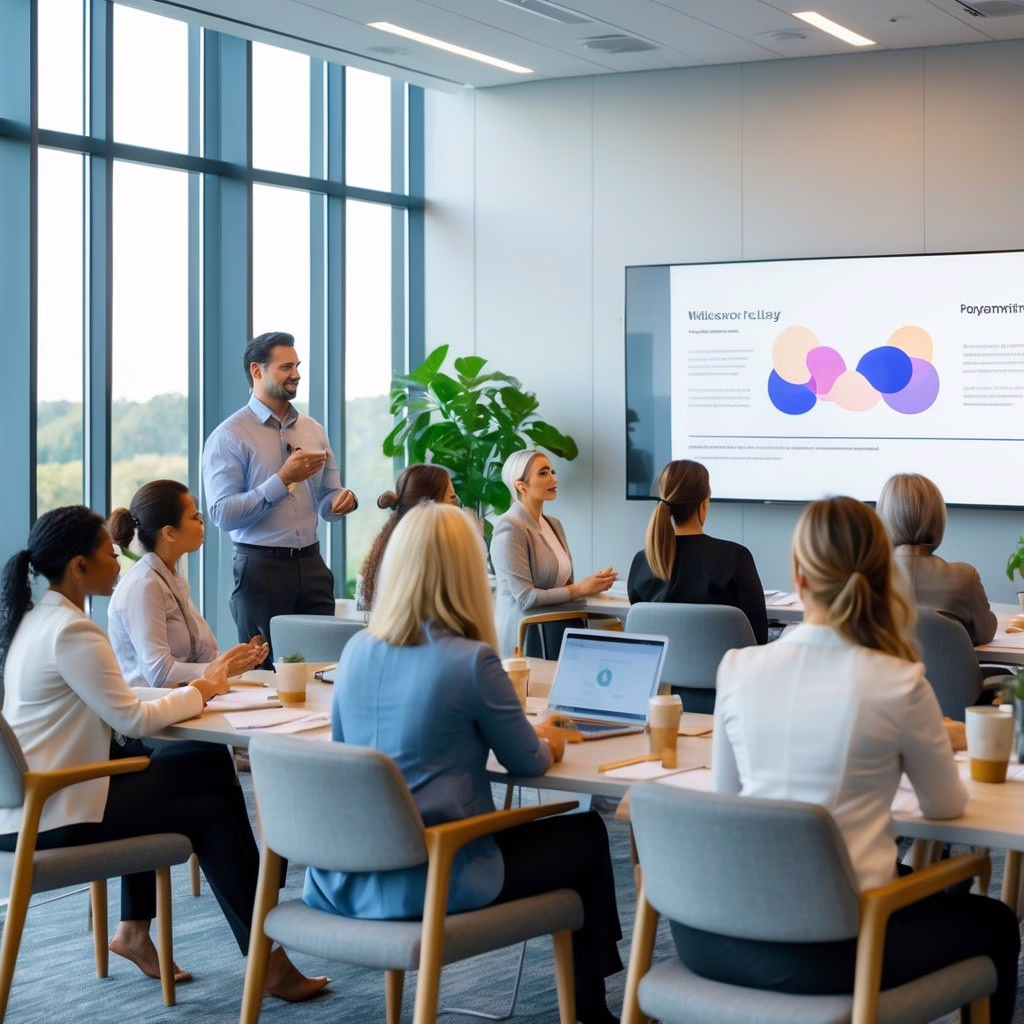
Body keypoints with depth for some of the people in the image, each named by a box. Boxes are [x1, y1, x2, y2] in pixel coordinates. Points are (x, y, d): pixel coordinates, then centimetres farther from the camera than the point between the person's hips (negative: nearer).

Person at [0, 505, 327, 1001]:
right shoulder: (72, 632, -19)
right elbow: (133, 719, -19)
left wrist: (186, 694, 1)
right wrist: (198, 692, -2)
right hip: (56, 815, -9)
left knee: (205, 762, 12)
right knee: (211, 811, 1)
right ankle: (266, 958, 9)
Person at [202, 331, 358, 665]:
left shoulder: (313, 431, 13)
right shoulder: (229, 437, -6)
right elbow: (222, 513, -15)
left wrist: (342, 500, -8)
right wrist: (283, 479, -19)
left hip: (311, 566, 5)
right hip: (261, 569, -5)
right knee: (266, 669, 4)